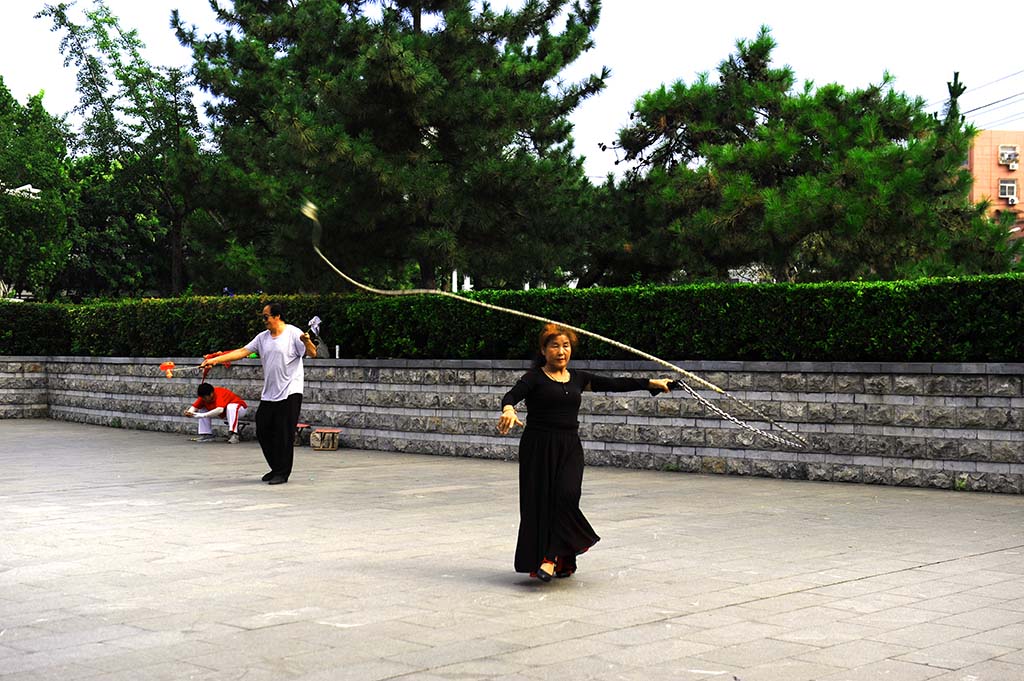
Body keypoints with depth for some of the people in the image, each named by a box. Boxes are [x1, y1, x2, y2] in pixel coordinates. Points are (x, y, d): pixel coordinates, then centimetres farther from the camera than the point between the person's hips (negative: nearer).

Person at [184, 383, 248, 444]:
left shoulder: (220, 395, -35)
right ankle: (207, 435, -2)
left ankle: (233, 435, -41)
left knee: (231, 407, -40)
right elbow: (195, 406, -16)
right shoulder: (204, 396, -14)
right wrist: (189, 412, -39)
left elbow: (219, 410, -51)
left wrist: (202, 415, -54)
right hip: (224, 414, 7)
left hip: (239, 409, -7)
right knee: (203, 410, -5)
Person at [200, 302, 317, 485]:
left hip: (289, 393, -7)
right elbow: (242, 351, 10)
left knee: (284, 434, -5)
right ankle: (276, 469, 22)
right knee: (263, 431, 8)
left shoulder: (293, 333, -6)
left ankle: (282, 473, 5)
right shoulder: (262, 337, 13)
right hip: (268, 394, 7)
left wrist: (307, 341, -35)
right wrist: (216, 360, 3)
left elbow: (313, 353, -13)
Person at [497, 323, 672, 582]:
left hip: (570, 448, 3)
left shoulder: (577, 378, 14)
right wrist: (508, 411, -40)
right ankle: (540, 559, 11)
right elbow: (511, 395, -17)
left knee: (567, 496, -16)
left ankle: (553, 558, -16)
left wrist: (651, 383, 15)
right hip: (538, 447, -3)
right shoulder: (535, 378, -1)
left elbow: (614, 384, 16)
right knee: (540, 502, -3)